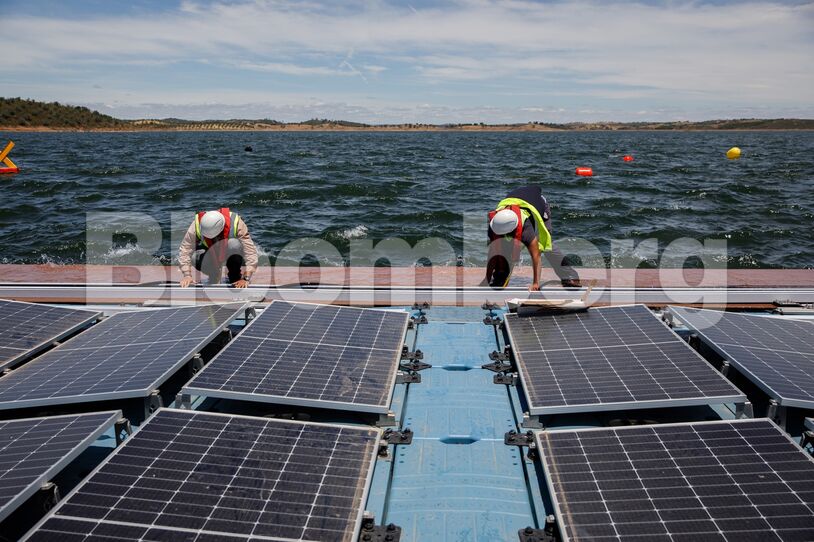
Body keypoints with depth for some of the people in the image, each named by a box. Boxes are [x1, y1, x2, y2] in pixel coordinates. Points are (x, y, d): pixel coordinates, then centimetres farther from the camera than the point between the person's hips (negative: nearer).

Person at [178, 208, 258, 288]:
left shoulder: (235, 223, -35)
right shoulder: (197, 224, -30)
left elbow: (250, 251, -36)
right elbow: (185, 249, -27)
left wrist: (246, 279, -41)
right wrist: (187, 275, -35)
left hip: (233, 253, -2)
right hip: (210, 254, 3)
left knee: (234, 244, -36)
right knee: (194, 258, -28)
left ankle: (235, 279, -15)